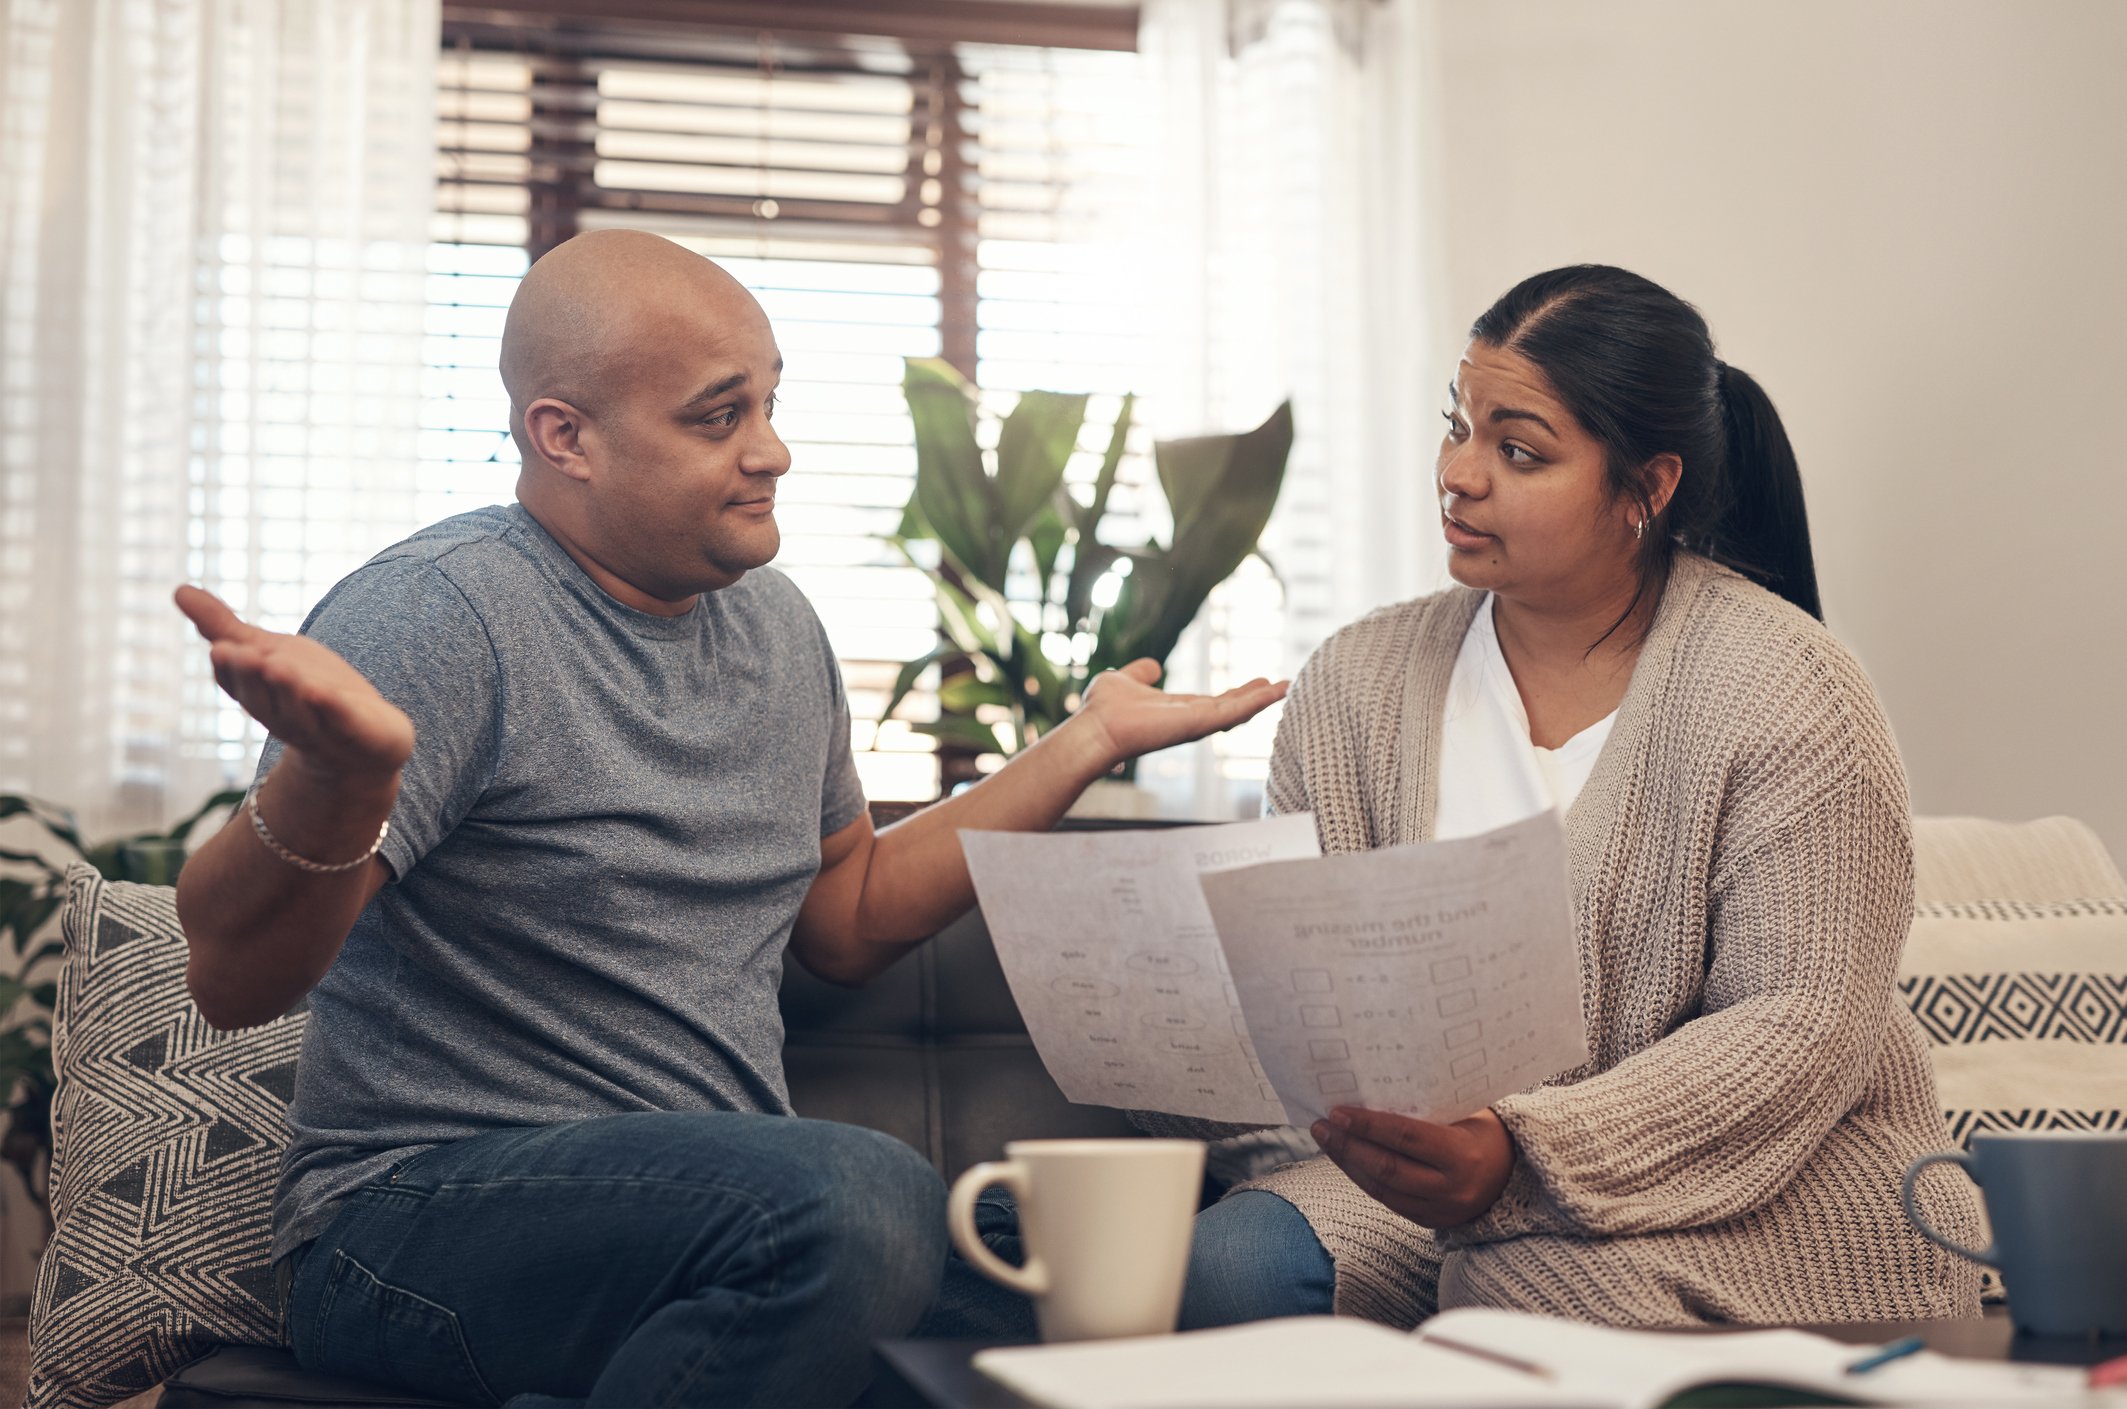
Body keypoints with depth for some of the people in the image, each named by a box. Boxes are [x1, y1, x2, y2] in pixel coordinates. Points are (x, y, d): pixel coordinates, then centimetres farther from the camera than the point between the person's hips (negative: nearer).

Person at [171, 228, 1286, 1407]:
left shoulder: (775, 623, 12)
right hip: (425, 1210, -5)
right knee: (858, 1200, -37)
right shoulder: (438, 614, -12)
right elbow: (231, 979, -19)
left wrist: (1087, 740, 21)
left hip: (732, 1203, 6)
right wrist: (339, 774, -41)